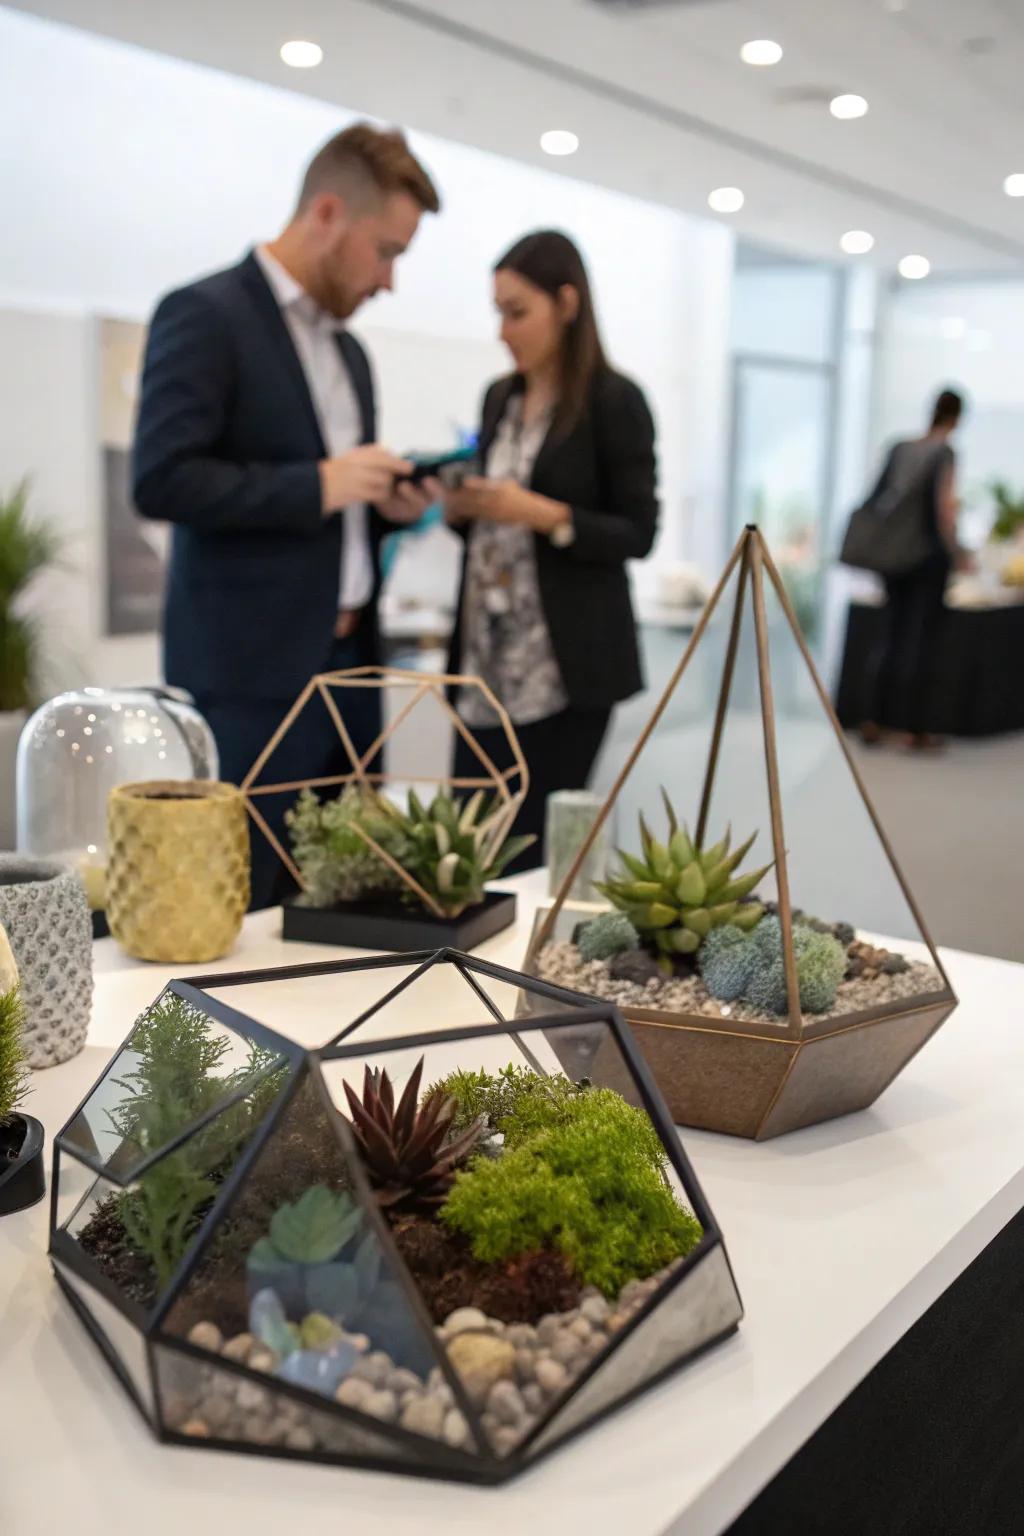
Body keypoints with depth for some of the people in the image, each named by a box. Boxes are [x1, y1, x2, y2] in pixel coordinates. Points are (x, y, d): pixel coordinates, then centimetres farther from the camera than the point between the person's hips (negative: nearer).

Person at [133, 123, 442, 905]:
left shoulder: (349, 349, 19)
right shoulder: (205, 315, -7)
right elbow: (162, 480, -18)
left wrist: (384, 504, 3)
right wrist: (322, 484, -18)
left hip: (347, 661, 8)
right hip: (251, 669, -8)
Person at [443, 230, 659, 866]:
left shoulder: (614, 401, -6)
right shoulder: (500, 398, 14)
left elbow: (638, 534, -8)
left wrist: (542, 513, -19)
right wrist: (459, 506, -1)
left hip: (567, 664, -6)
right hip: (488, 659, 6)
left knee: (532, 844, -4)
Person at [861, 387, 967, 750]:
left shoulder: (898, 449, 5)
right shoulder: (945, 454, -11)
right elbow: (945, 511, -15)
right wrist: (957, 553, -3)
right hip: (930, 554, -5)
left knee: (891, 635, 11)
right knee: (920, 639, 1)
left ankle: (875, 722, 11)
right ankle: (912, 728, 5)